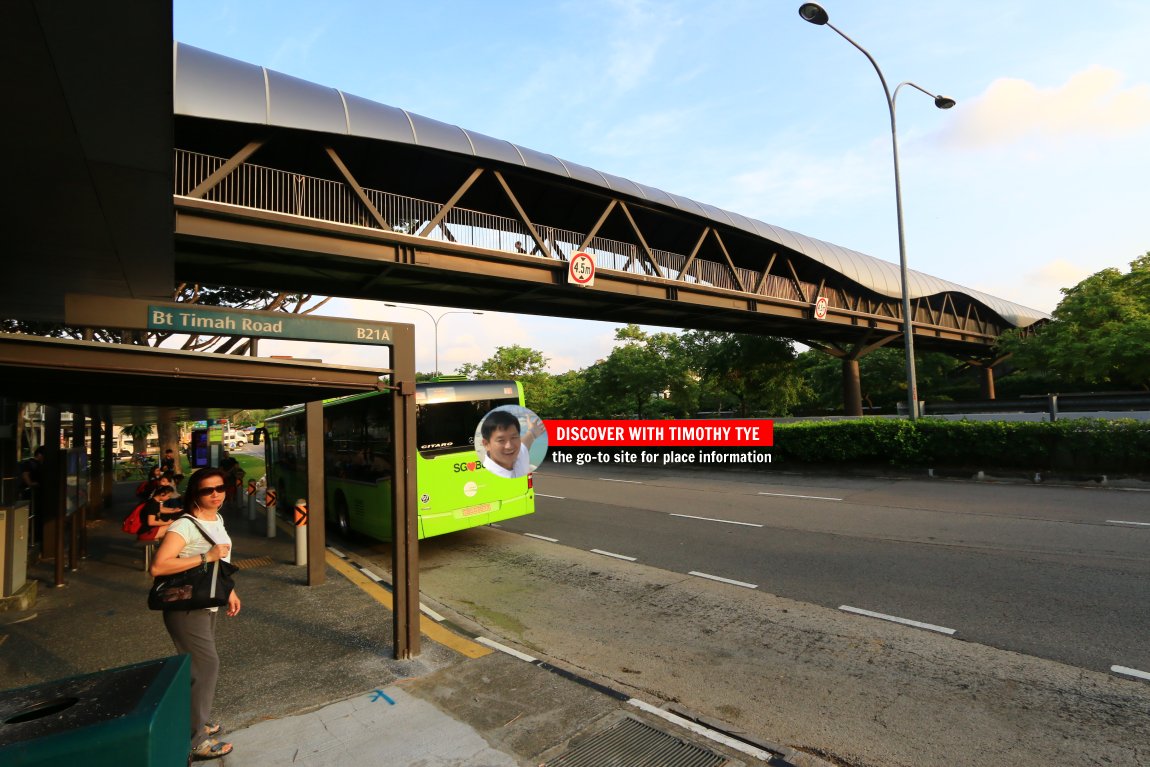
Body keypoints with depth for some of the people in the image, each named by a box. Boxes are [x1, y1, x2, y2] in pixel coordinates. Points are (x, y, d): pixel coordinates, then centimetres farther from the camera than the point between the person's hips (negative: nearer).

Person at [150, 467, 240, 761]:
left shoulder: (217, 519, 5)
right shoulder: (185, 525, -22)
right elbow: (158, 566, -31)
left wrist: (229, 591, 18)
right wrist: (205, 557, -32)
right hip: (186, 608, -8)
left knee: (200, 665, 18)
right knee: (206, 664, -5)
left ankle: (196, 720, 36)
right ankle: (196, 739, 9)